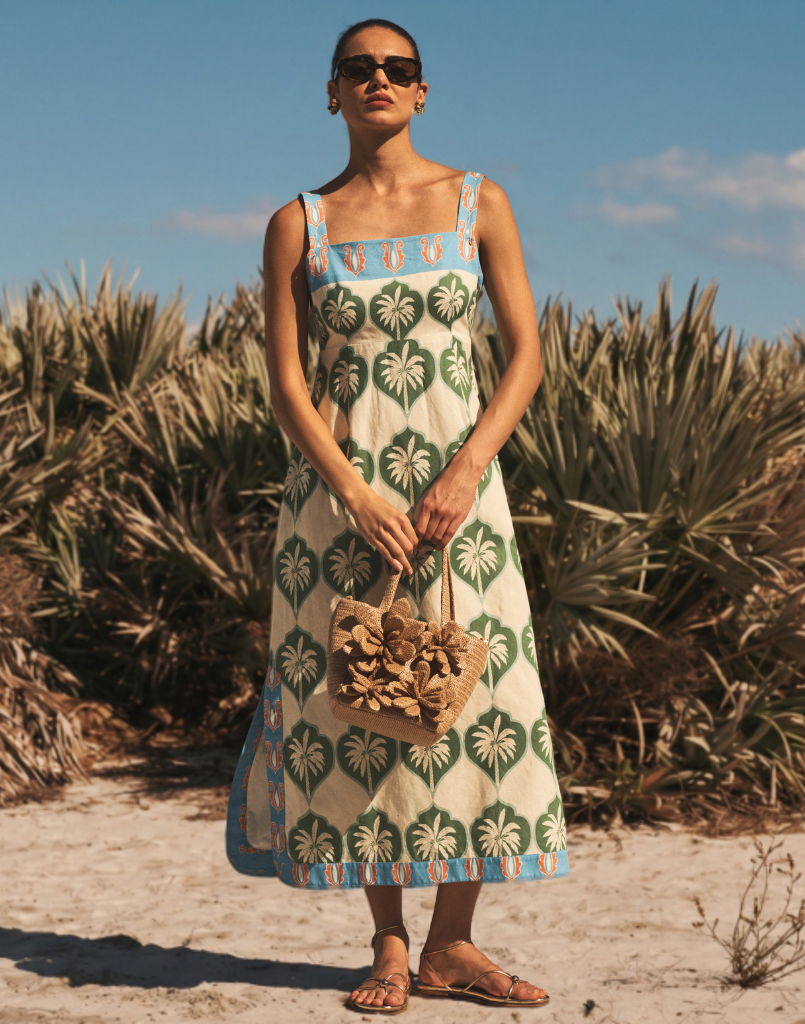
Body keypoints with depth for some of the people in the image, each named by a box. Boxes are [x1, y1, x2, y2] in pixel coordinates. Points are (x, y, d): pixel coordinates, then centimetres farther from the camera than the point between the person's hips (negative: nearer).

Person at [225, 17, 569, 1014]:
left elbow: (527, 352, 0)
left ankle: (451, 945, 9)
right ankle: (390, 944, 13)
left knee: (472, 691, -3)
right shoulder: (298, 224, 3)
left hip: (457, 476, 1)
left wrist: (466, 474, -12)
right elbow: (287, 381, -2)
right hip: (338, 482, 0)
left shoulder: (478, 203, 4)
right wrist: (358, 496, -14)